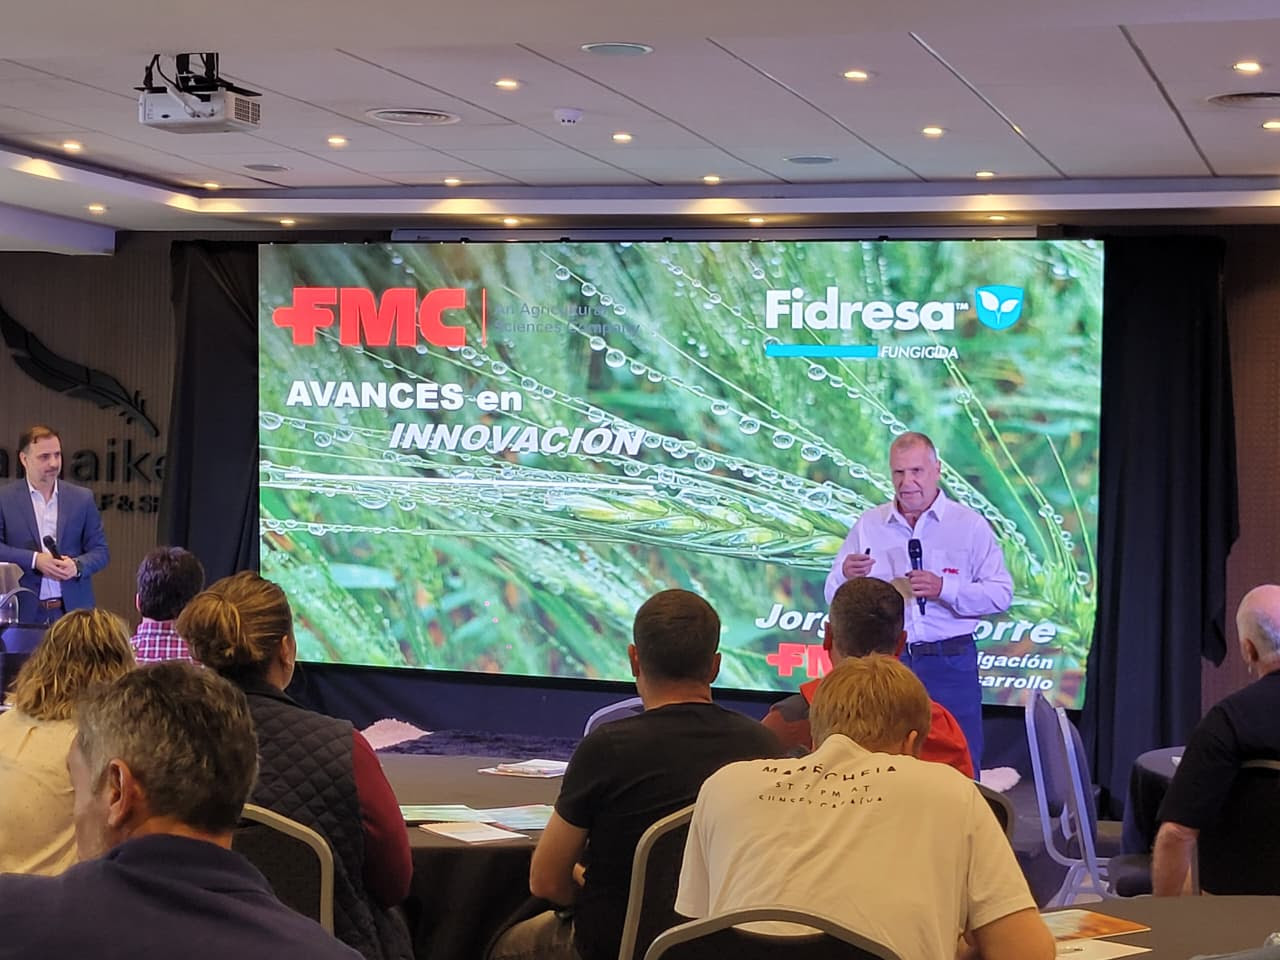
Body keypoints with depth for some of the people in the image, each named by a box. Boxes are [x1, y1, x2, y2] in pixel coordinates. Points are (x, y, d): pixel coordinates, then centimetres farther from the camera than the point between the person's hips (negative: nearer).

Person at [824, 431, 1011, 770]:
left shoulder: (970, 524, 1)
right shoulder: (869, 524, 8)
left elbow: (1001, 594, -6)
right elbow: (836, 597, 6)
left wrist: (944, 589, -20)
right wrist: (846, 574, -16)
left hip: (949, 664, -2)